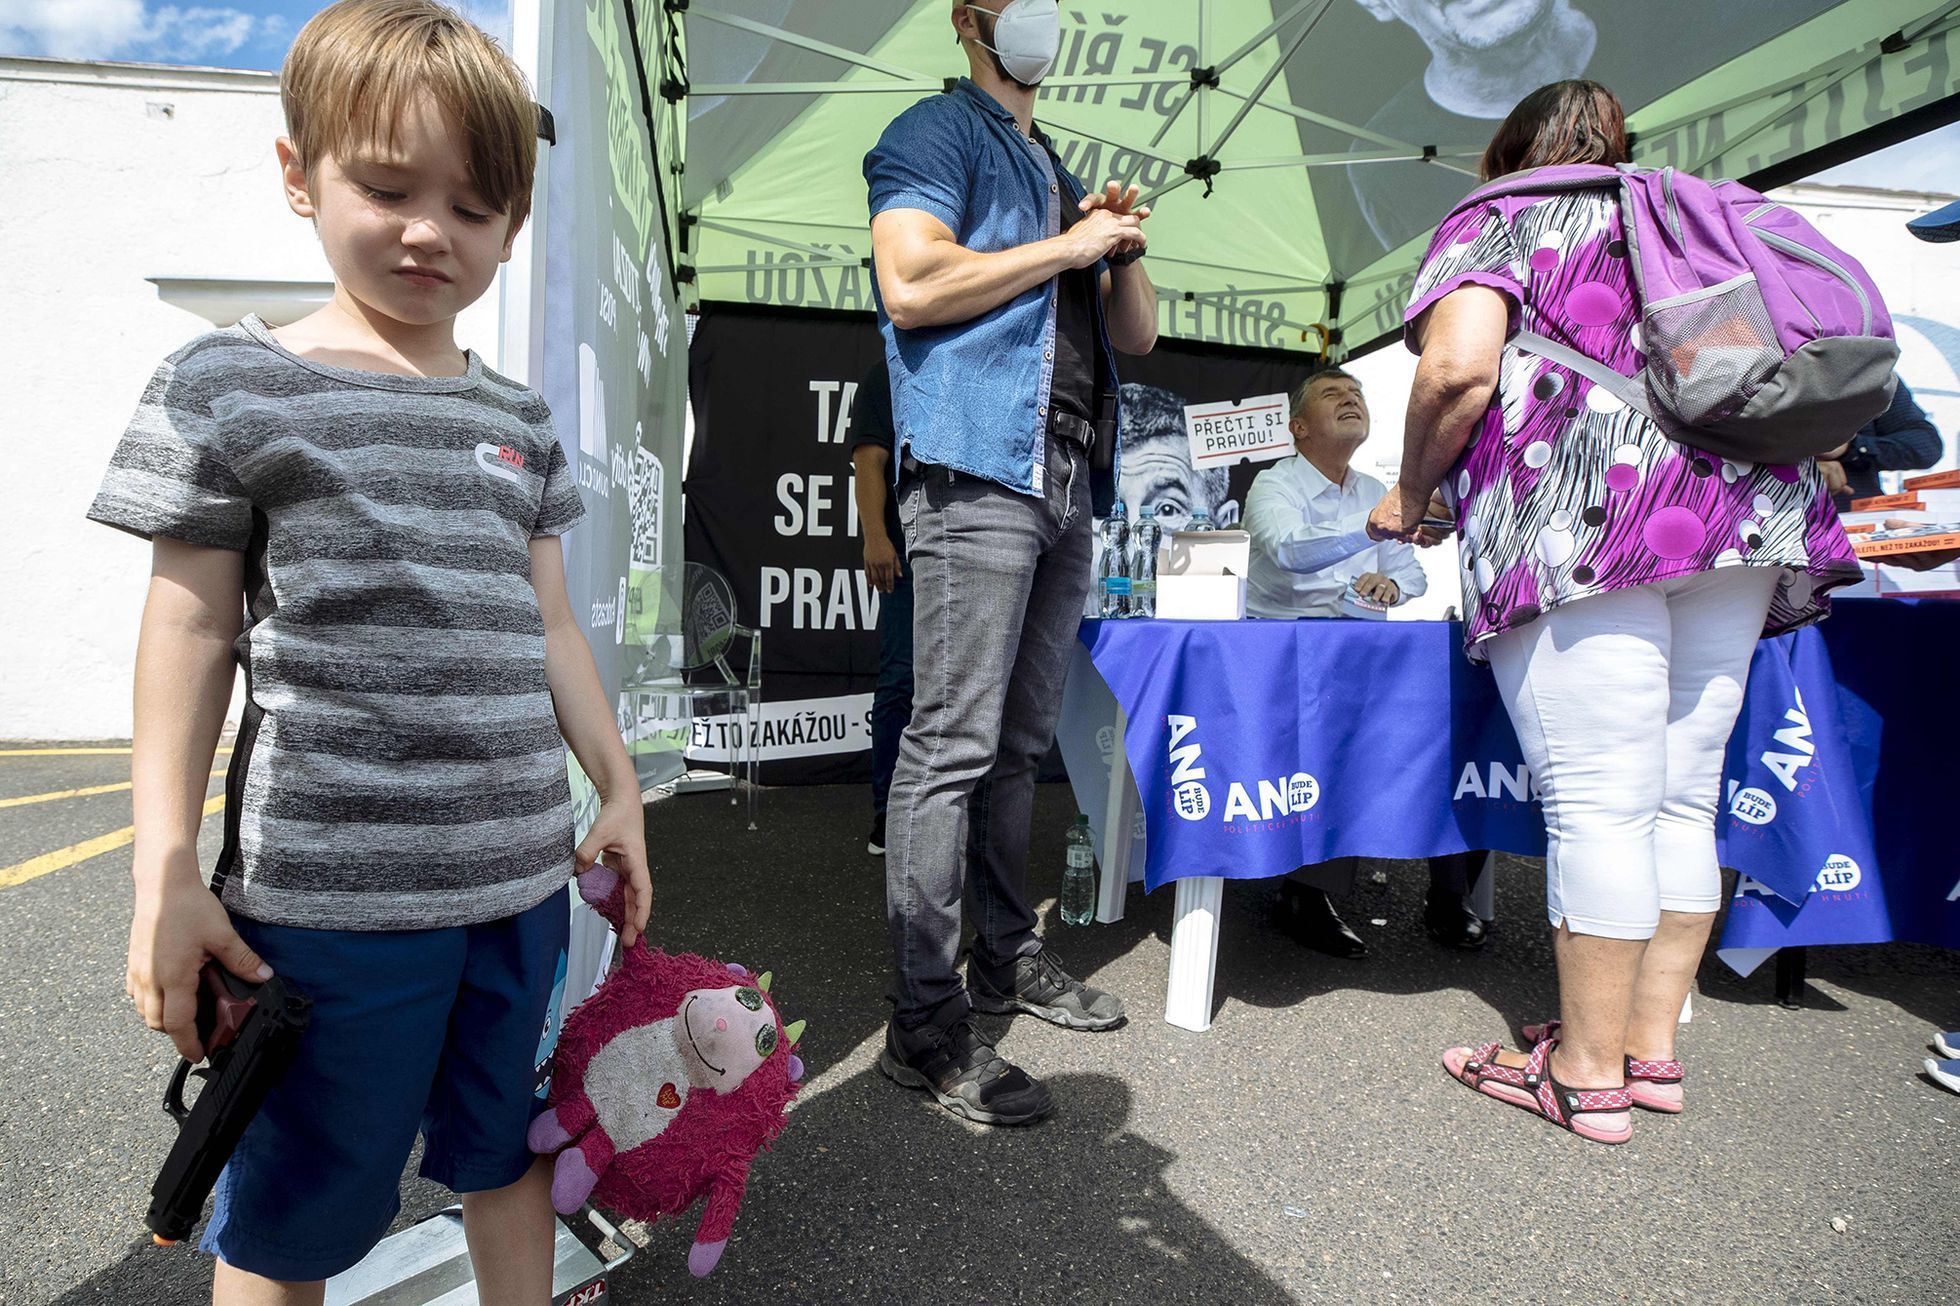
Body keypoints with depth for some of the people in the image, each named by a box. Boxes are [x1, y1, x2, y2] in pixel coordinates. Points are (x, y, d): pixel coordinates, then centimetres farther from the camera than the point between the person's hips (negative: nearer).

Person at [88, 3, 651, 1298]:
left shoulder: (519, 417, 9)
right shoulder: (232, 386, -4)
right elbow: (191, 633, -3)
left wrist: (619, 788, 11)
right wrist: (167, 876, -4)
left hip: (523, 875, 4)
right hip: (330, 892, -4)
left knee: (510, 1152, 20)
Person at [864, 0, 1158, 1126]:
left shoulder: (1061, 175, 29)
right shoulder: (938, 133, 5)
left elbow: (1139, 336, 28)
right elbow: (911, 284, -13)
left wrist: (1125, 252, 8)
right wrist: (1068, 247, -5)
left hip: (1068, 485, 8)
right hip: (980, 474, -8)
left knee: (1021, 740, 11)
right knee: (953, 742, -10)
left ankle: (1008, 957, 23)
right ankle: (928, 1020, -4)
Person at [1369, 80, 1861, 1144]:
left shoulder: (1494, 220, 11)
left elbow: (1459, 366, -9)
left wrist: (1411, 494, 3)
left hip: (1587, 524, -7)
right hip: (1747, 514, 7)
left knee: (1598, 801, -6)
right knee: (1682, 797, 10)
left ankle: (1588, 1073, 3)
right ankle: (1652, 1044, 18)